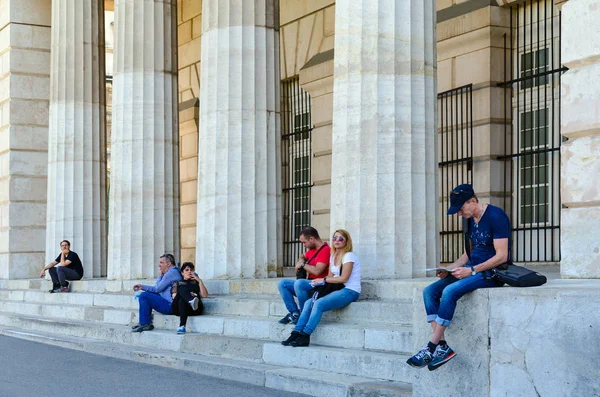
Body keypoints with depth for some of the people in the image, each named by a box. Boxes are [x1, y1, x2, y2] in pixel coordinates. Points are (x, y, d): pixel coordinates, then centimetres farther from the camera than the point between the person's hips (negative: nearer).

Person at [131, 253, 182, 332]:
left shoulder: (171, 272, -13)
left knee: (143, 296, -12)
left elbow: (157, 289, -12)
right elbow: (157, 289, 23)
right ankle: (145, 322, 15)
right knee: (148, 295, 22)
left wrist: (160, 275, 3)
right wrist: (142, 287, 16)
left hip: (169, 306, -11)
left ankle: (145, 324, -10)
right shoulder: (172, 272, 21)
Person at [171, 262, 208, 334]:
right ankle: (192, 301, -65)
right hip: (178, 308, -1)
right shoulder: (177, 283, 31)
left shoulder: (196, 283, 32)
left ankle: (182, 326, -57)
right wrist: (188, 294, -8)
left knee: (181, 300, -35)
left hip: (194, 310, 1)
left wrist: (199, 281, 7)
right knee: (182, 288, -30)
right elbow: (174, 296, 9)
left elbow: (205, 295, 13)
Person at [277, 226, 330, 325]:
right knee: (282, 284, 0)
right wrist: (300, 261, 11)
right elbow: (303, 257, 37)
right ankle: (295, 313, -10)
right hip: (309, 283, 10)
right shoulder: (312, 249, 15)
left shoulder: (325, 250, -16)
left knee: (299, 283, -35)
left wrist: (303, 265, -8)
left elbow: (317, 271, -25)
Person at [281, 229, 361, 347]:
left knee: (319, 304, -27)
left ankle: (304, 336, -27)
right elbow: (330, 276, 12)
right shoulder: (333, 256, 18)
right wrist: (320, 282, -9)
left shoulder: (349, 256, -7)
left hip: (350, 291, -8)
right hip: (338, 290, 8)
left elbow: (344, 278, -14)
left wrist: (324, 280, -7)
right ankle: (296, 334, -16)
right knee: (308, 303, -11)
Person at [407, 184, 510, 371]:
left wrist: (472, 270, -22)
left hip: (491, 272, -9)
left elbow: (502, 256, -19)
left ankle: (432, 347, -23)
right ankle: (442, 346, -15)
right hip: (473, 269, 9)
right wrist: (451, 268, 4)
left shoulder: (496, 217, -14)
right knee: (429, 291, -7)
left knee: (450, 291, -30)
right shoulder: (471, 220, 13)